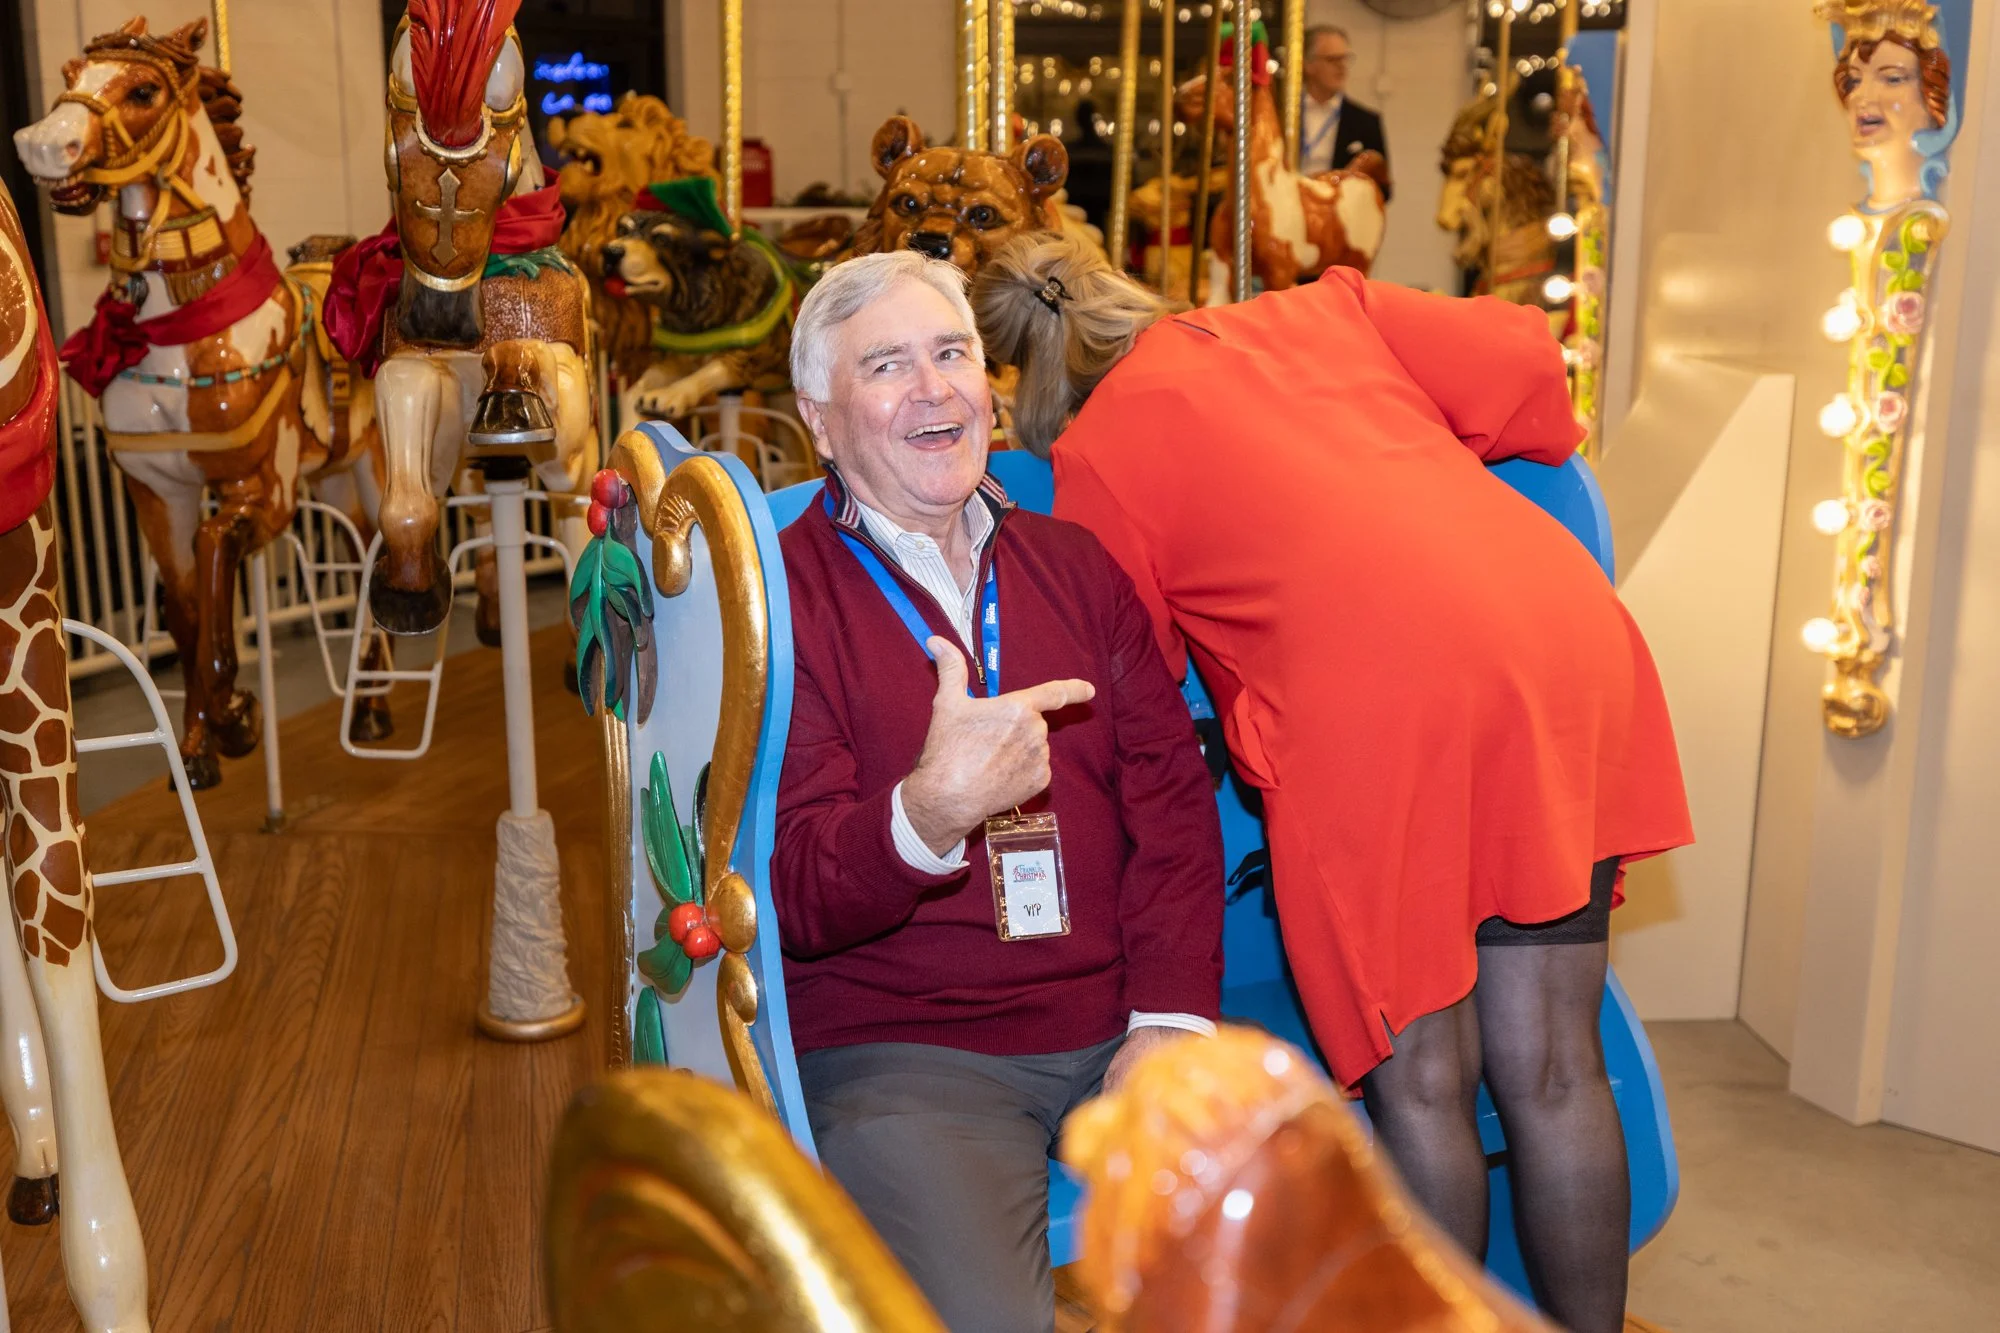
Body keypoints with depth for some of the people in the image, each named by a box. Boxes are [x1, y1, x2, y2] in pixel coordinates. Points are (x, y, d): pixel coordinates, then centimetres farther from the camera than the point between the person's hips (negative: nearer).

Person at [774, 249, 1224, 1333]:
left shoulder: (1076, 565, 15)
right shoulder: (781, 595, -1)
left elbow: (1172, 801, 9)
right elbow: (794, 895, -10)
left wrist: (1170, 1016, -6)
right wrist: (929, 813, -32)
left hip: (1117, 1030, 4)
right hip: (896, 1045, -4)